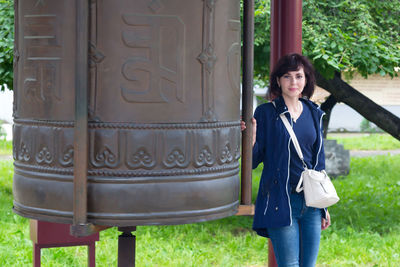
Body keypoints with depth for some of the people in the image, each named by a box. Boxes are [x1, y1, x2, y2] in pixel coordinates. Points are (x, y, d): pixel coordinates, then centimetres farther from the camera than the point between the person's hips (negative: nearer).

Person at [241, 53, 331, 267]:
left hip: (310, 203, 5)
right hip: (281, 201, -5)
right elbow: (253, 161, -3)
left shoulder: (314, 114, 12)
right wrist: (251, 139, -24)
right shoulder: (266, 113, -3)